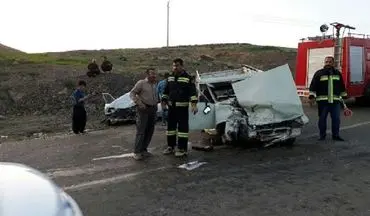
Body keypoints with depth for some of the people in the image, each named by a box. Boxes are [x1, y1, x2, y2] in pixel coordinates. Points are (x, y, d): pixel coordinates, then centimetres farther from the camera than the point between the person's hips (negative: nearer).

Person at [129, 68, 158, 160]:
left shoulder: (154, 85, 16)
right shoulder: (141, 83, -5)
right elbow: (132, 93, -9)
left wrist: (158, 101, 10)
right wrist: (139, 103, -19)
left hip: (153, 109, 7)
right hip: (143, 109, -7)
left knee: (149, 131, 7)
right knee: (141, 131, -9)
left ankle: (143, 150, 16)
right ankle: (137, 152, -4)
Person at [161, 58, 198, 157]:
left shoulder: (187, 77, -7)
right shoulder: (170, 77, 11)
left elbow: (193, 92, -11)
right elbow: (166, 91, 21)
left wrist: (194, 104, -20)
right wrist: (164, 100, 15)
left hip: (182, 107, -6)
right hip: (171, 106, 6)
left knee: (183, 126, -4)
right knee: (171, 126, 12)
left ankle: (182, 149, 3)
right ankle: (170, 146, 24)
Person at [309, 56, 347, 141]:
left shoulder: (337, 73, 15)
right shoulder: (319, 73, 2)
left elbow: (342, 86, 22)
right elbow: (313, 85, -2)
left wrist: (343, 96, 20)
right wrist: (312, 96, -11)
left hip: (335, 100, 3)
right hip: (323, 100, -3)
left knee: (336, 118, 4)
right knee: (322, 118, 3)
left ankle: (336, 135, 16)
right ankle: (322, 135, 14)